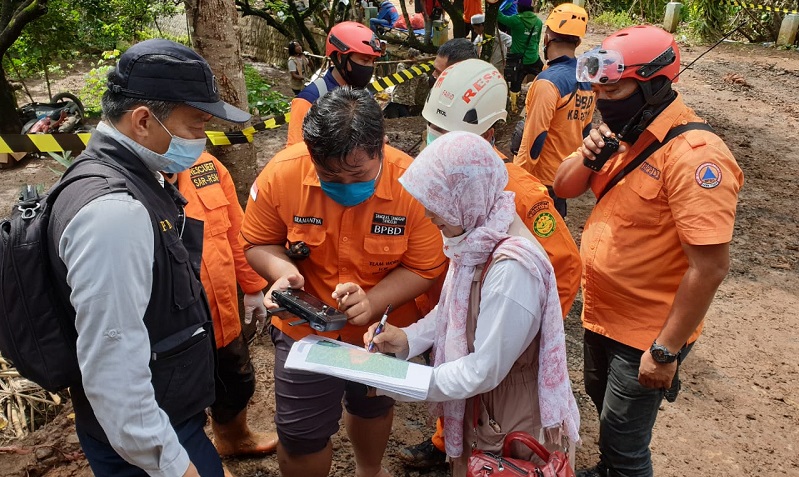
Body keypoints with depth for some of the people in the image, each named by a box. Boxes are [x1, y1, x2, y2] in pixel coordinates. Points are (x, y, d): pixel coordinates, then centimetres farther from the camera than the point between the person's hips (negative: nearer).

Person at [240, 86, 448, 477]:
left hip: (383, 329, 1)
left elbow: (425, 268, -17)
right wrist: (283, 272, -29)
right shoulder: (282, 174, -23)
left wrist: (374, 301, -33)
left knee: (372, 407, 29)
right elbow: (258, 243, -7)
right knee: (300, 435, 10)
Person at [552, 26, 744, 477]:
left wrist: (666, 350, -24)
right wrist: (588, 154, -17)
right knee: (605, 408, 30)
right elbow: (565, 187, 4)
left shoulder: (694, 155, -27)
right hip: (602, 314, 8)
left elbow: (710, 266, -28)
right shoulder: (627, 133, 0)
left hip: (646, 334, -8)